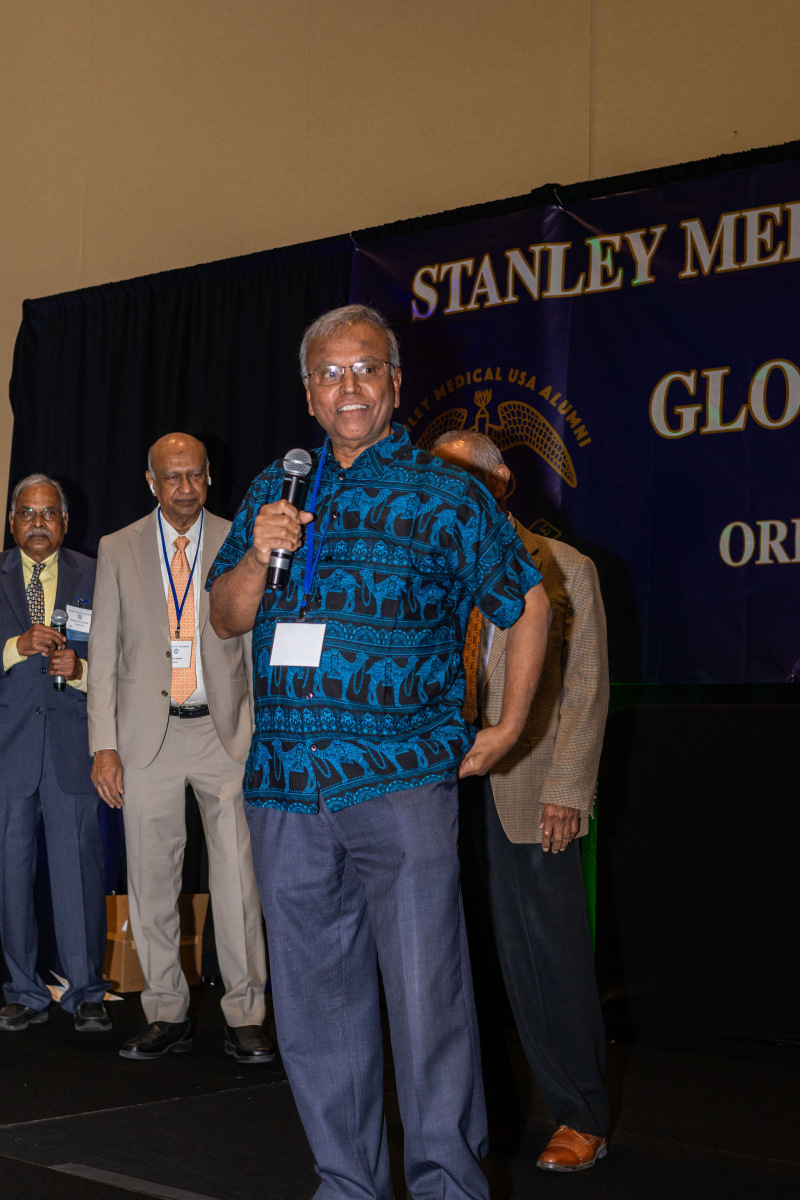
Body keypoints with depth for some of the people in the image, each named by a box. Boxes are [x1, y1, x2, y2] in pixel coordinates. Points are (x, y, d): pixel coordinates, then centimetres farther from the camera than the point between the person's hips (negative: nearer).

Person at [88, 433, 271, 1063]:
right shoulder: (118, 550, 8)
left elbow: (258, 645, 7)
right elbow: (104, 652, 7)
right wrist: (104, 744, -1)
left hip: (225, 730, -1)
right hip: (148, 733, 1)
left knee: (238, 878, -4)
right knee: (152, 878, 5)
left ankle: (246, 1017, 5)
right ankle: (167, 1016, 16)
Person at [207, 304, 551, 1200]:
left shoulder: (448, 498, 4)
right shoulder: (274, 492, 15)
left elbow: (528, 604, 11)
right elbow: (225, 619, 17)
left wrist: (507, 730, 7)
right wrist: (257, 558, -4)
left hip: (402, 782, -4)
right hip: (286, 789, 4)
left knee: (427, 999, -7)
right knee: (315, 1006, 9)